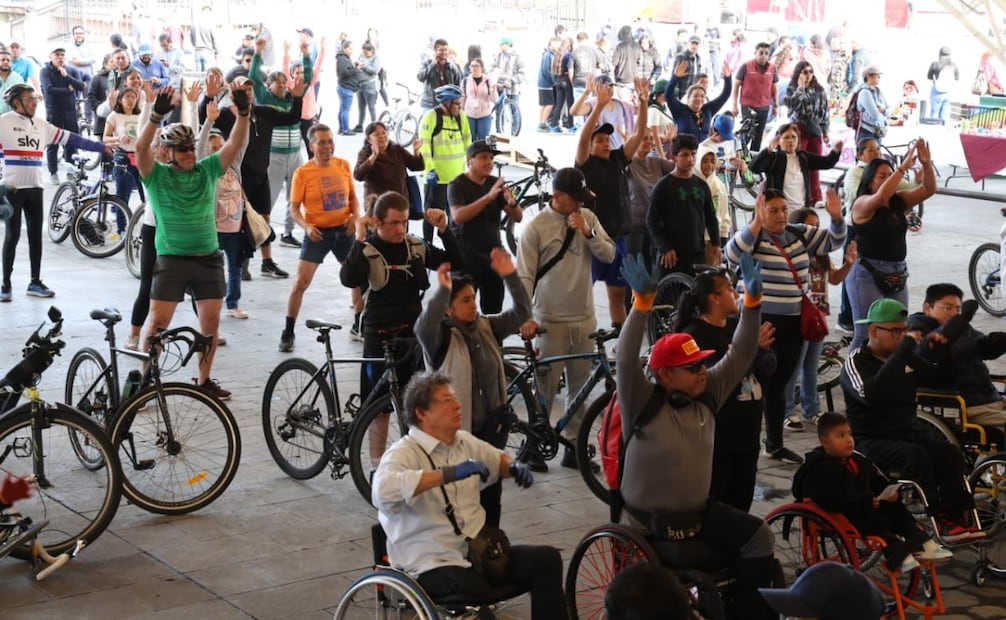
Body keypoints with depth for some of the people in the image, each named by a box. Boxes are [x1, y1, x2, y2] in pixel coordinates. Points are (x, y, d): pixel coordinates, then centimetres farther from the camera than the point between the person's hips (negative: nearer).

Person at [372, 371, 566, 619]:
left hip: (477, 551, 8)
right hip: (432, 565, -7)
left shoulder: (465, 442, 12)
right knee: (478, 597, -36)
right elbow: (384, 490, -35)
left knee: (546, 559, -10)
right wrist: (449, 474, -38)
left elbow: (498, 459, 34)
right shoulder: (404, 453, -12)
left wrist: (515, 467, 9)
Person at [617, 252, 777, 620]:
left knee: (760, 538, -9)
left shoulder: (706, 396, 0)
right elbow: (626, 362, -33)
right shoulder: (643, 405, -17)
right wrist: (642, 302, -42)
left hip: (700, 512, 6)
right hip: (654, 527, -6)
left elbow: (740, 355, 0)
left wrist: (753, 300, -13)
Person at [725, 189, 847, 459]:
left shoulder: (800, 234, 11)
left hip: (793, 323, 6)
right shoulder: (752, 237, -8)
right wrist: (757, 222, -36)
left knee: (779, 384, 16)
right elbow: (733, 253, -27)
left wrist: (836, 218, -5)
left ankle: (774, 444, 26)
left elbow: (833, 241, 14)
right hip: (760, 322, -6)